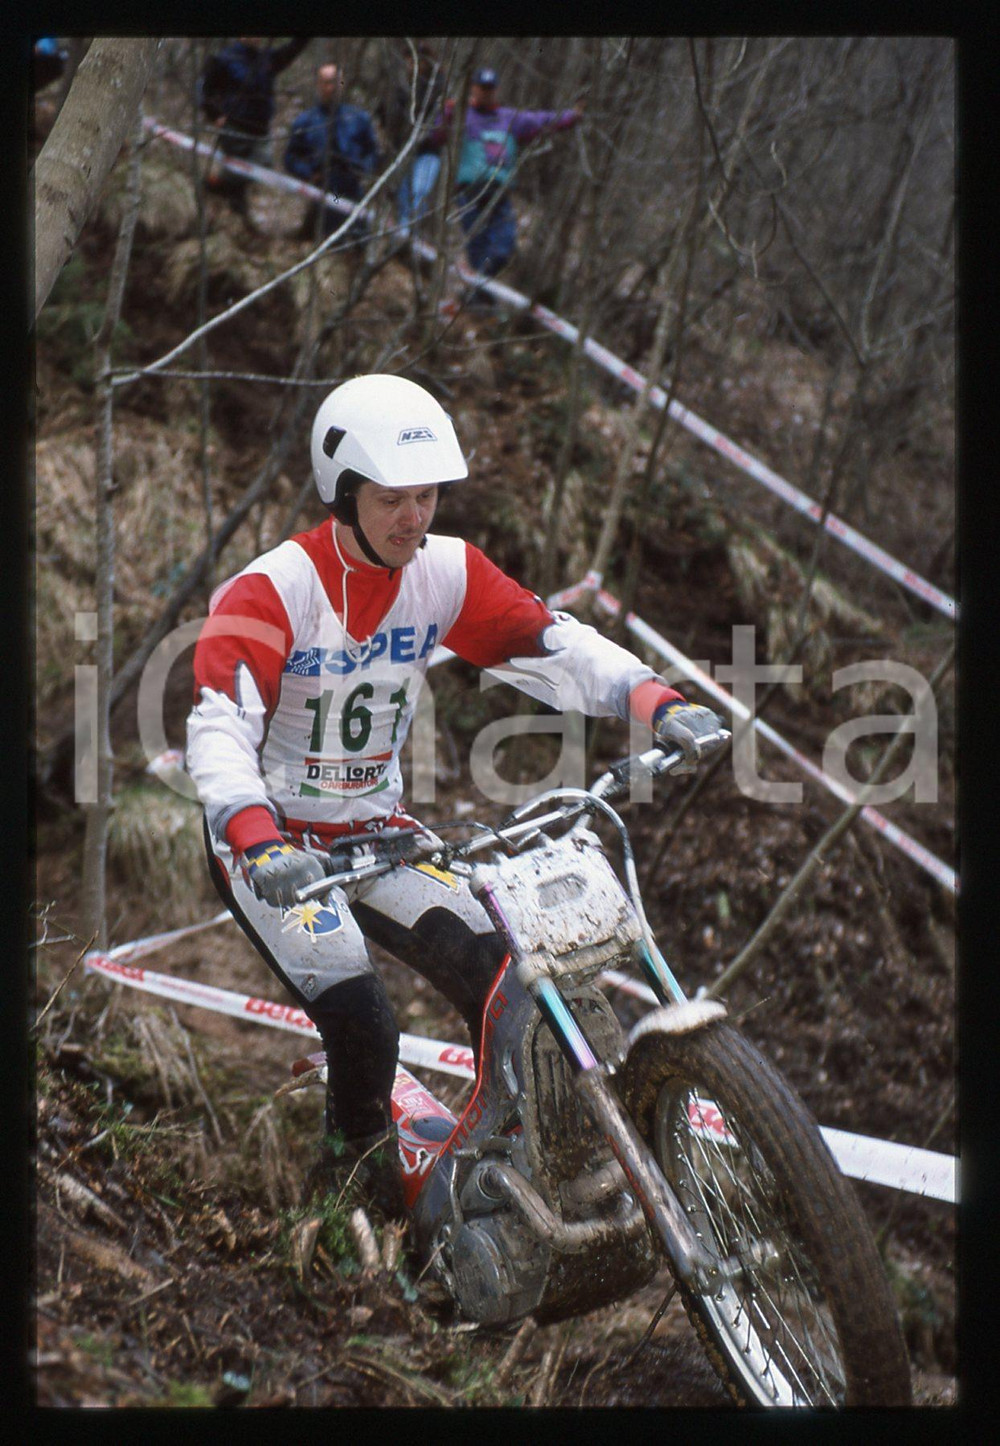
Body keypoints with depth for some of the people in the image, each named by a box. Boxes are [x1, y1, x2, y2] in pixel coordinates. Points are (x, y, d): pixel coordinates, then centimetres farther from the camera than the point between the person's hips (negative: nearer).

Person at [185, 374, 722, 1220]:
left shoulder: (447, 571, -5)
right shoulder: (270, 592, -21)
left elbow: (553, 643, -11)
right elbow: (220, 728, -33)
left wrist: (660, 704, -29)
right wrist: (258, 841, -51)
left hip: (376, 831, 5)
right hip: (274, 843, -5)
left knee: (498, 980, -12)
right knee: (362, 1021, -19)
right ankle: (359, 1183, 11)